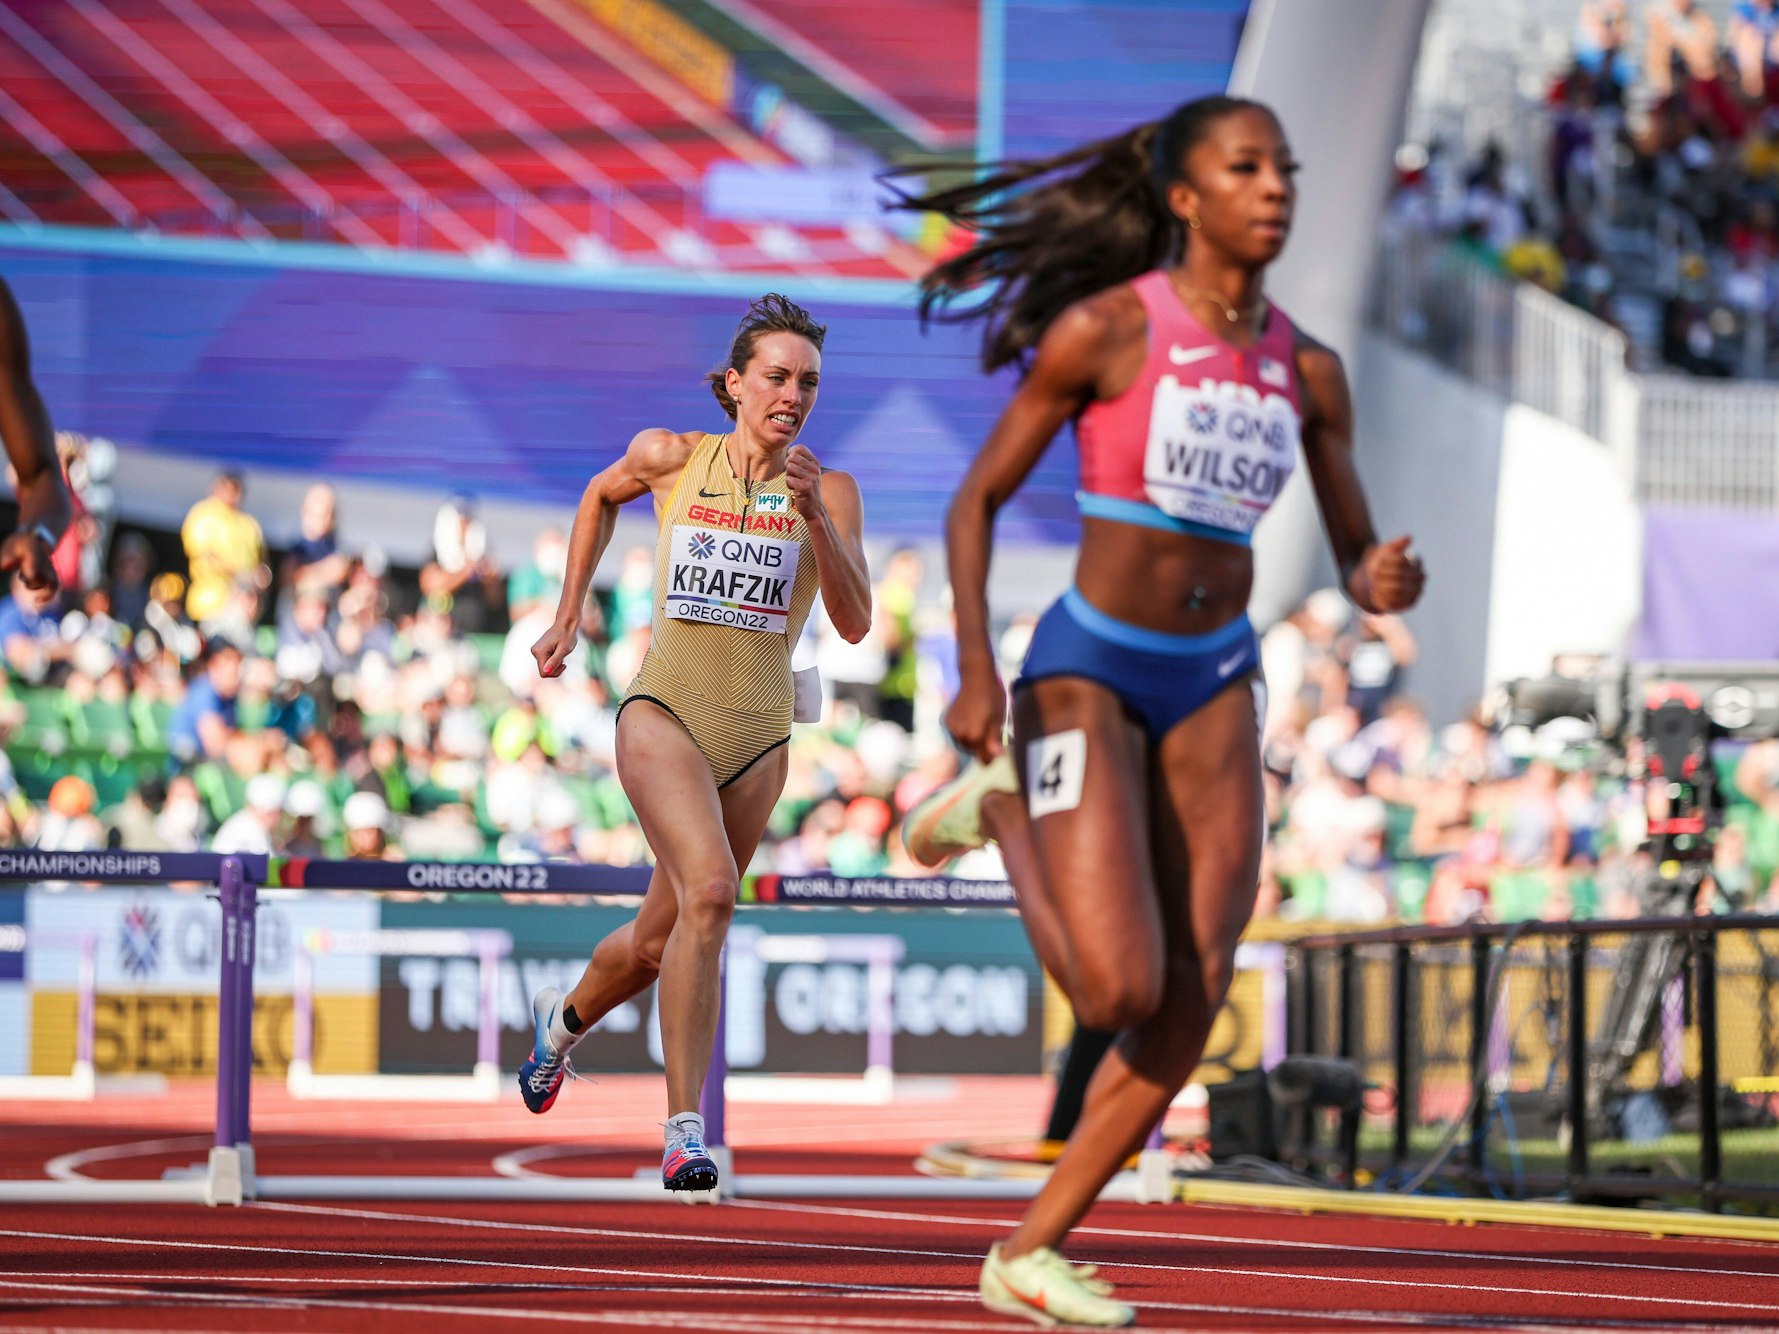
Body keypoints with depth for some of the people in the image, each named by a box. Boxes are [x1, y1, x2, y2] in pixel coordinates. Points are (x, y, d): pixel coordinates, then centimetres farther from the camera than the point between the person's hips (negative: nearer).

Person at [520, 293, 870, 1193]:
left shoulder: (829, 492, -1)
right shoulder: (671, 458, -1)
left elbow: (854, 623, -10)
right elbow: (599, 497, 21)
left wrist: (813, 517, -22)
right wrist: (568, 616, 18)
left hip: (757, 738, 3)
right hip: (664, 711, -3)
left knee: (658, 942, 11)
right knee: (709, 890, -27)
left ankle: (564, 1019, 46)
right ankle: (684, 1129, -25)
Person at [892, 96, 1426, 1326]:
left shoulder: (1308, 372, 3)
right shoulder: (1103, 328, -11)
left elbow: (1356, 561, 9)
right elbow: (977, 500, -6)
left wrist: (1385, 584, -15)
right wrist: (977, 669, -16)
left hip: (1215, 684, 5)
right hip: (1089, 669, -5)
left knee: (1192, 1010, -3)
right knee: (1120, 995, -16)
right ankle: (1000, 805, 12)